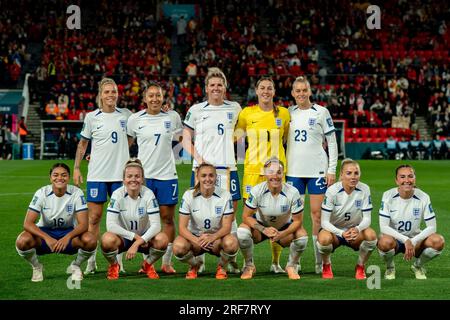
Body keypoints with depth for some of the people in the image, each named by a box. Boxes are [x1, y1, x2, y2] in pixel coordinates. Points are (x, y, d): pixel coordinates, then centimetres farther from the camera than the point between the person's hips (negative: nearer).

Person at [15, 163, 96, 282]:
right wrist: (47, 238, -38)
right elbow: (28, 223, -22)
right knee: (22, 241, -32)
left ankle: (75, 266, 2)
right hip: (44, 232, 0)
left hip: (69, 233, 0)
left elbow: (83, 224, -21)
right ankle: (37, 267, 2)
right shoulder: (42, 193, -15)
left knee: (90, 240, -32)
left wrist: (67, 237, -41)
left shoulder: (76, 193, -15)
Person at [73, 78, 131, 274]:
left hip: (120, 174, 1)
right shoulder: (92, 117, 1)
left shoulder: (125, 116, 4)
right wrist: (76, 168, 5)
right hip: (97, 174, -1)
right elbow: (83, 143, 10)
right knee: (94, 217, -1)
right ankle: (91, 261, 6)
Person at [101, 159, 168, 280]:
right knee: (107, 239, -36)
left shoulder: (148, 194, -15)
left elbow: (156, 225, -20)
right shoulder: (117, 194, -17)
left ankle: (148, 265, 2)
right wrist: (134, 236, -26)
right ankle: (114, 266, -1)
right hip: (123, 237, -1)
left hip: (144, 237, 1)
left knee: (162, 239, -31)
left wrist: (137, 243, -31)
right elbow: (110, 225, -23)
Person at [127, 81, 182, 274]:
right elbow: (126, 142, 14)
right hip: (144, 174, 0)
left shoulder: (172, 117, 3)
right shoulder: (135, 119, 1)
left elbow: (183, 138, 17)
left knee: (168, 218, 2)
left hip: (167, 174, 0)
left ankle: (167, 261, 10)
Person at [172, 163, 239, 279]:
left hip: (217, 237, 0)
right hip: (194, 237, 0)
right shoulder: (189, 195, -10)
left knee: (231, 243, -35)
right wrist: (197, 240, -35)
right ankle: (194, 265, 4)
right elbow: (182, 228, -15)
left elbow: (227, 226, -13)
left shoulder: (225, 195, -10)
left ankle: (221, 267, 1)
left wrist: (213, 237, -35)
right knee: (178, 246, -33)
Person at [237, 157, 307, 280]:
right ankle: (249, 266, -5)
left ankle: (292, 266, 1)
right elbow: (246, 216, -18)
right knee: (242, 231, -32)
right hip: (261, 225, 0)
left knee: (302, 236, -31)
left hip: (284, 229, 0)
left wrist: (282, 234, -33)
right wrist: (264, 230, -33)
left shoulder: (292, 192, -22)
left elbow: (297, 221, -16)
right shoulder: (257, 191, -22)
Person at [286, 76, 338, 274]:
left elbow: (332, 142, 2)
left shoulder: (321, 112, 1)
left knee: (317, 213, -3)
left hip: (317, 169, -2)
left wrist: (332, 170, -4)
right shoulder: (289, 113, 9)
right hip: (293, 170, 3)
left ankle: (321, 261, 4)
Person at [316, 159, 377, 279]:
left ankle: (360, 266, -2)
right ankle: (326, 266, -1)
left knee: (371, 235, -31)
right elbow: (324, 222, -20)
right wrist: (341, 233, -38)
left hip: (355, 231, 2)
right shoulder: (332, 190, -19)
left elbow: (367, 218, -13)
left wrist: (357, 229, -37)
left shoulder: (364, 189, -14)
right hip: (334, 230, -2)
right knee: (324, 238, -36)